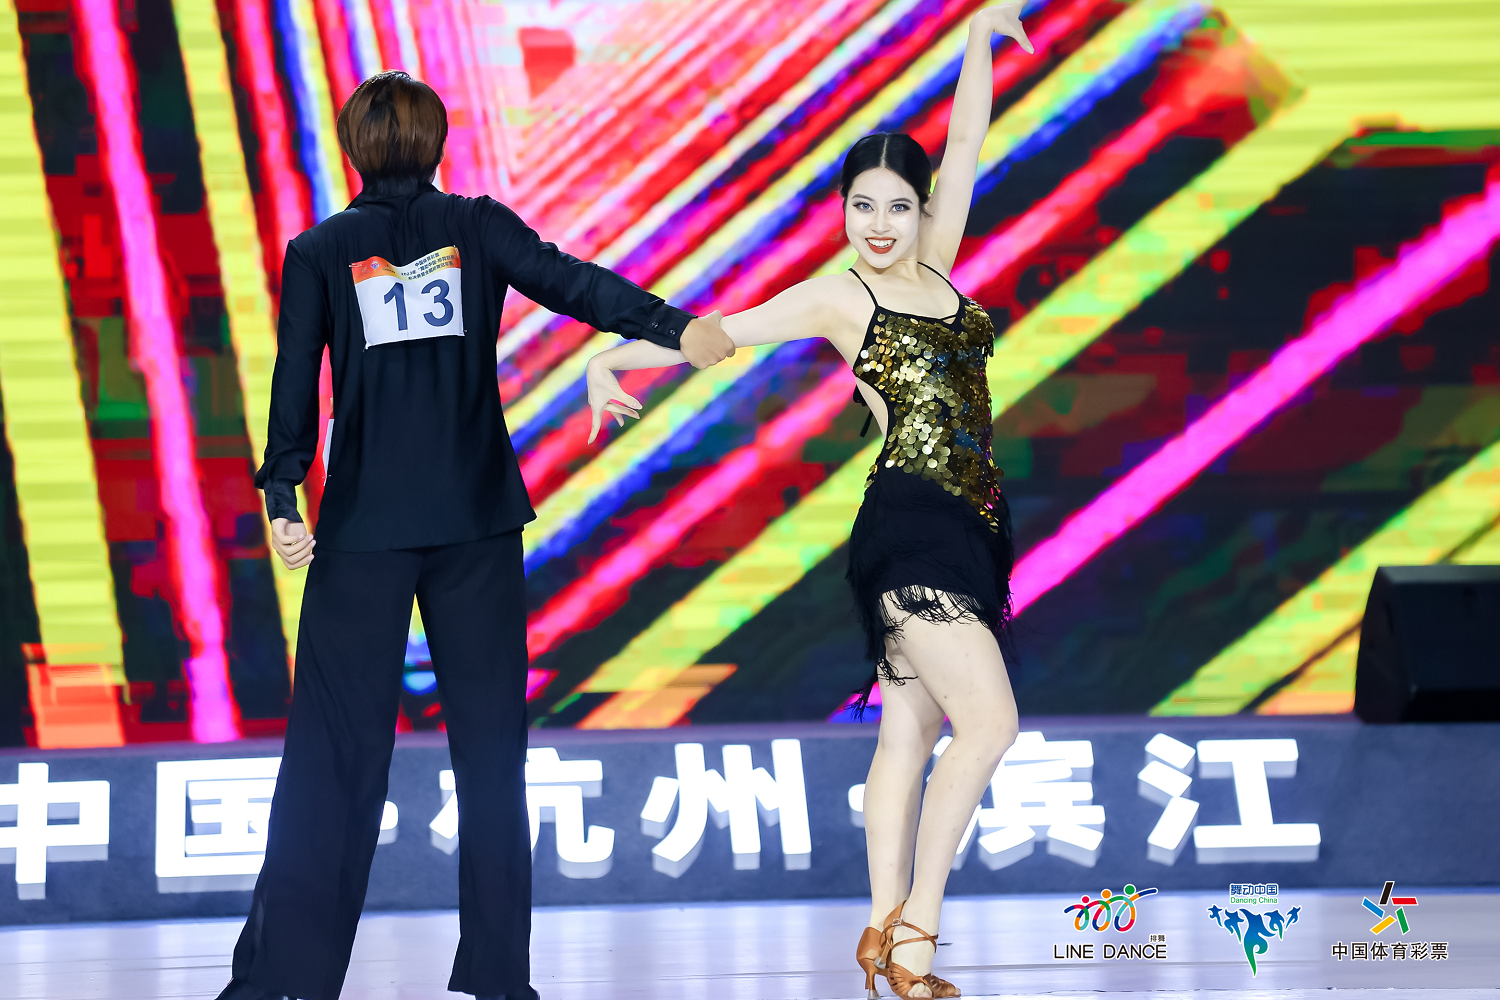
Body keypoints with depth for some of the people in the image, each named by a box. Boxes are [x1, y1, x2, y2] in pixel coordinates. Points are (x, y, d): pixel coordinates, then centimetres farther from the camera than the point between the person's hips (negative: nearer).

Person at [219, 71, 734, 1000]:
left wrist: (283, 499, -3)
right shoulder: (475, 226, 4)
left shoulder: (321, 252, 4)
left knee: (334, 749, 0)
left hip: (364, 525, 0)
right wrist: (674, 327, -19)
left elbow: (296, 380, -2)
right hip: (476, 518, 0)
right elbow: (570, 281, -10)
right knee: (489, 740, 6)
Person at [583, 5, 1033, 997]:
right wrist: (615, 360, -14)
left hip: (965, 530, 6)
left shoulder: (932, 266, 12)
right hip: (909, 524, -6)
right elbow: (717, 331, -5)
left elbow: (964, 148, 14)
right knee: (989, 720, -16)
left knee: (909, 736, 7)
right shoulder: (836, 299, -2)